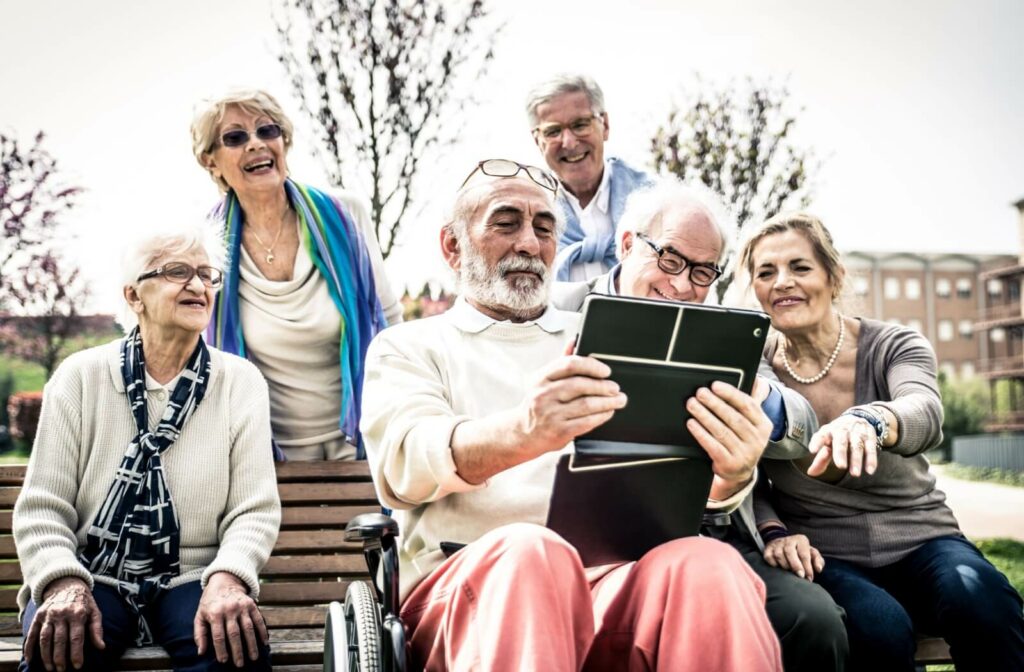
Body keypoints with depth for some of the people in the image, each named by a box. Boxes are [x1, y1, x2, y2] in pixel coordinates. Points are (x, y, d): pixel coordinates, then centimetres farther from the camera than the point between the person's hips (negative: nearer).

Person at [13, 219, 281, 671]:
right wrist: (63, 582, -20)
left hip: (191, 579, 0)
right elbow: (41, 507, -1)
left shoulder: (241, 382, 3)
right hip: (94, 578, 1)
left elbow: (254, 509, -2)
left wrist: (227, 579, -23)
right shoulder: (80, 377, 3)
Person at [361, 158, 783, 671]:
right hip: (468, 585, -2)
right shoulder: (408, 347, 16)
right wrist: (523, 432, -30)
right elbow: (403, 460, -7)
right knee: (529, 551, -37)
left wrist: (729, 474, -16)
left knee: (708, 565, -32)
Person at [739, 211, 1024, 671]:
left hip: (919, 543, 1)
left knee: (980, 598, -32)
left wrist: (868, 420, -50)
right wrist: (773, 531, -20)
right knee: (879, 627, -33)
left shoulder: (895, 346, -2)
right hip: (825, 558, 0)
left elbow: (924, 412, -26)